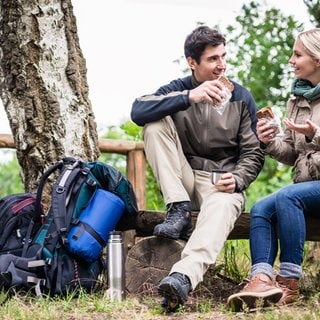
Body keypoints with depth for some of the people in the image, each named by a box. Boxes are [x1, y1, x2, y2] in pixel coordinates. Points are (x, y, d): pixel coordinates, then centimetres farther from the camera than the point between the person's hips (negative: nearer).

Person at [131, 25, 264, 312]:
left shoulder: (241, 98, 5)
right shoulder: (178, 90, 3)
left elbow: (253, 152, 4)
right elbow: (138, 111, -18)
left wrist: (237, 180, -18)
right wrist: (189, 98, -28)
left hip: (222, 182, -2)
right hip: (184, 179, 2)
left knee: (222, 207, -38)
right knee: (156, 124, -18)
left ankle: (182, 278, -64)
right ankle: (179, 211, -21)